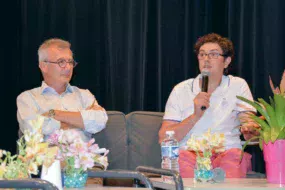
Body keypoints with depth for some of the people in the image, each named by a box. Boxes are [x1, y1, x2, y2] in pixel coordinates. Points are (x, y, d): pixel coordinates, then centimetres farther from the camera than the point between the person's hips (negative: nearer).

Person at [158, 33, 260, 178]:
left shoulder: (238, 86, 12)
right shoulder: (181, 90, 11)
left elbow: (250, 129, 1)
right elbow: (163, 138, 2)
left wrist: (250, 129, -26)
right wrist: (195, 116, -11)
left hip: (227, 152, -1)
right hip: (189, 153, 1)